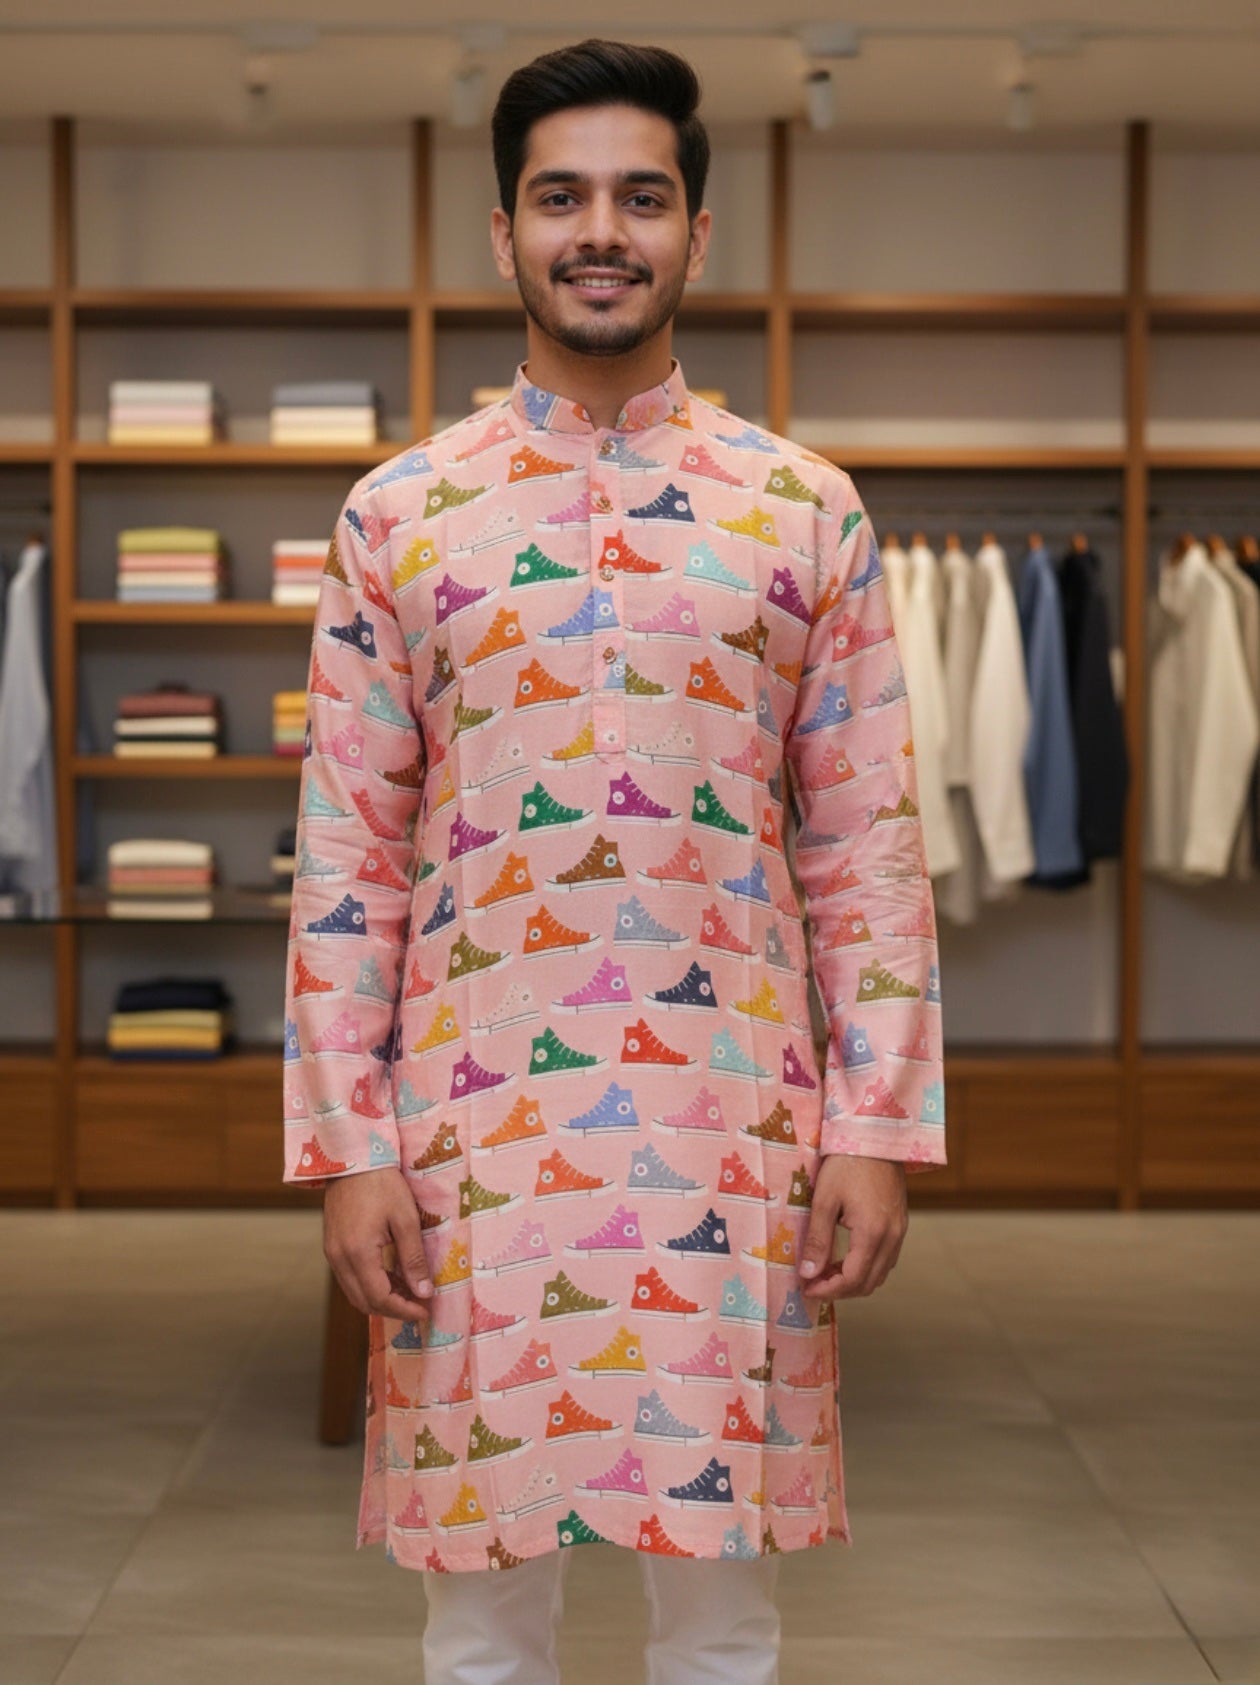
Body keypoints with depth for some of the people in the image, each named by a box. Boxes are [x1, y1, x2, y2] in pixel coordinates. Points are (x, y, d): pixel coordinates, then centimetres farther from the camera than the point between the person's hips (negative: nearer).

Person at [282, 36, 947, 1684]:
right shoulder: (400, 514, 4)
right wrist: (343, 1147, -3)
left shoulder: (808, 512, 5)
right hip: (476, 1128, 0)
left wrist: (879, 1130, -2)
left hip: (737, 1126, 0)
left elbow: (868, 849, 4)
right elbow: (348, 856, 3)